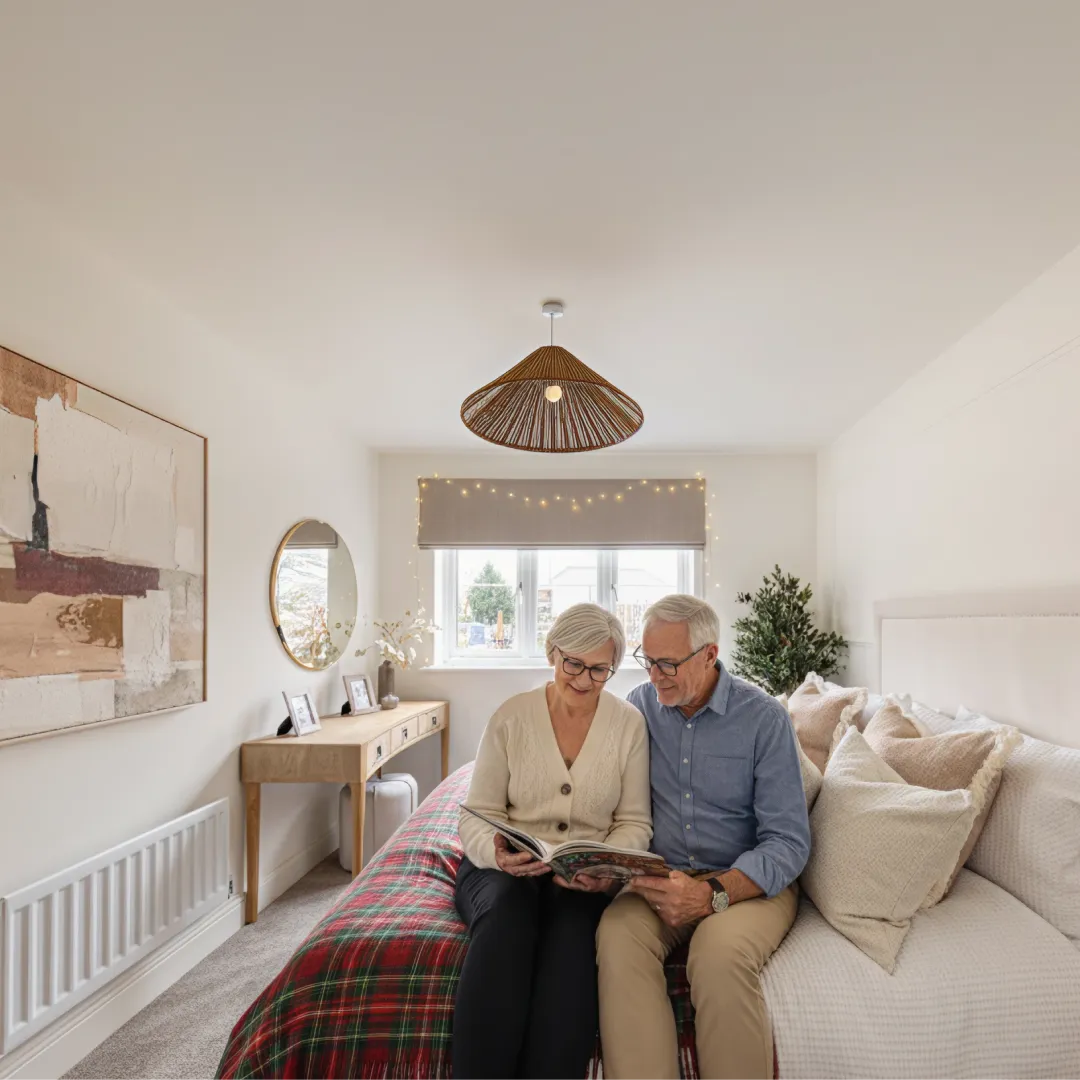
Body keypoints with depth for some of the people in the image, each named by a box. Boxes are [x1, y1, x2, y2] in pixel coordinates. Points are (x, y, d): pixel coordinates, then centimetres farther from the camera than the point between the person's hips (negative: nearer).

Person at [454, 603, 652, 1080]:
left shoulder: (629, 723, 0)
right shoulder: (511, 716, -2)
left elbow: (634, 823, 3)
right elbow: (476, 816, 0)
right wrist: (496, 852, -23)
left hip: (585, 877, 0)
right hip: (503, 869, 0)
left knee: (573, 932, -33)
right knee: (506, 913, -34)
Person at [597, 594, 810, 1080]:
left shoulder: (764, 717, -9)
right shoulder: (640, 705, 3)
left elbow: (789, 843, -12)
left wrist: (714, 892, -26)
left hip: (749, 882, -2)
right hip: (661, 877, 3)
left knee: (721, 952, -34)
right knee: (618, 933, -30)